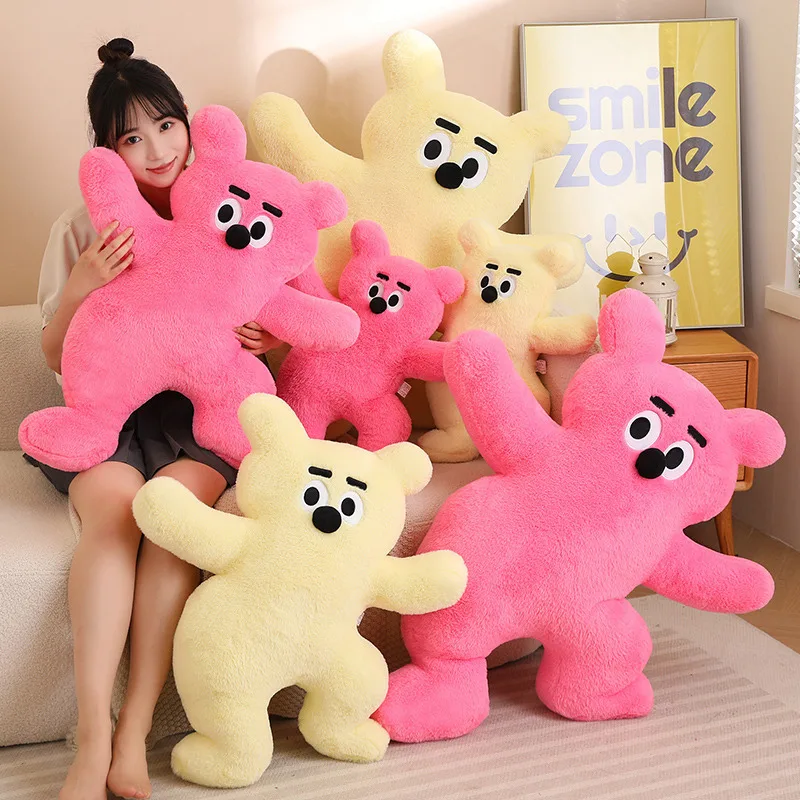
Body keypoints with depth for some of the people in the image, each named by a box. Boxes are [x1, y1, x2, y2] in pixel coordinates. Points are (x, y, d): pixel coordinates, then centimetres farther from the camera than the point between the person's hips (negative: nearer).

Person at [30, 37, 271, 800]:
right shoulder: (83, 227, 4)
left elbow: (258, 328, 14)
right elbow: (57, 357, 4)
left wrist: (262, 340, -11)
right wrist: (81, 287, -15)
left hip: (197, 405, 0)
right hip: (106, 406, 0)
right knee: (113, 498, -32)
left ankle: (133, 736, -27)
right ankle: (91, 738, -32)